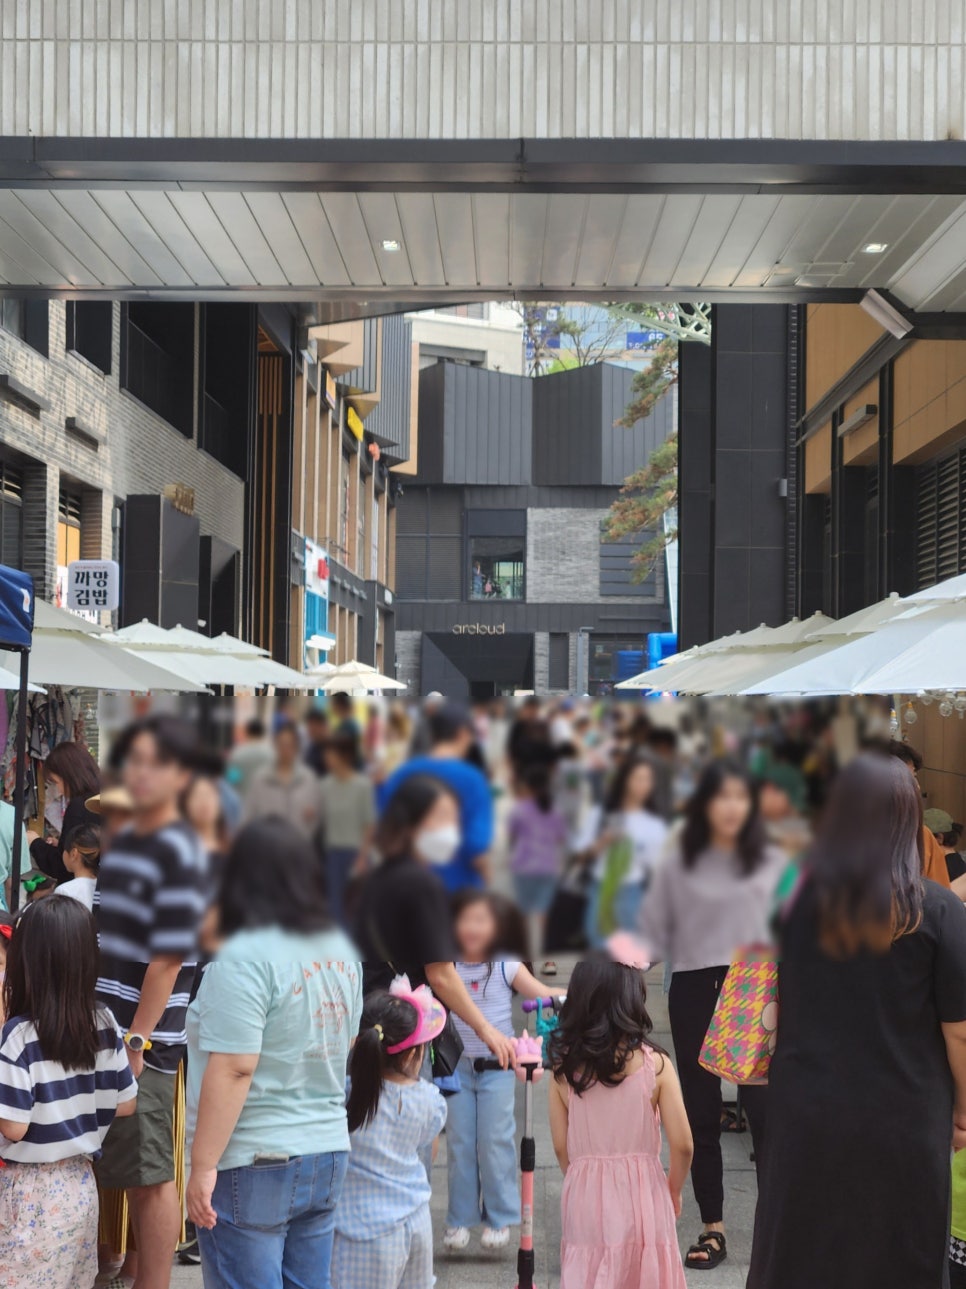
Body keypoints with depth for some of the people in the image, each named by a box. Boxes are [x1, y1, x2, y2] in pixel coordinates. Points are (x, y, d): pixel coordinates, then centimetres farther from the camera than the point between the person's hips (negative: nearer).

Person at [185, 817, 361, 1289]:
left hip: (253, 1166, -8)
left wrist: (203, 1165, -16)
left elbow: (232, 1070, -20)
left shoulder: (246, 956, -17)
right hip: (328, 1157, 8)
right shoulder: (341, 950, 8)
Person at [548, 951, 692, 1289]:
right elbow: (682, 1145, -7)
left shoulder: (563, 1068, -3)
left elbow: (561, 1147, 1)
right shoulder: (654, 1064, -9)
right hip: (641, 1197, -2)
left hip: (585, 1198, 2)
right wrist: (673, 1190, 10)